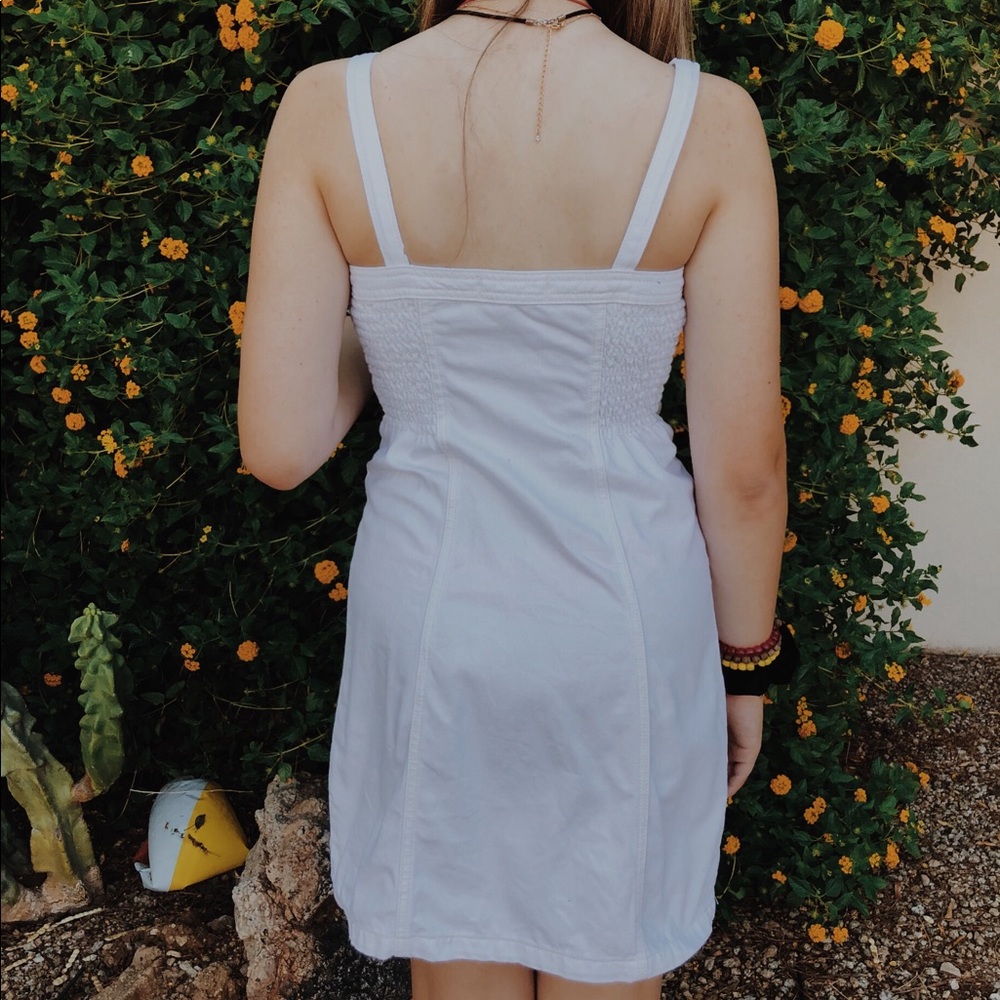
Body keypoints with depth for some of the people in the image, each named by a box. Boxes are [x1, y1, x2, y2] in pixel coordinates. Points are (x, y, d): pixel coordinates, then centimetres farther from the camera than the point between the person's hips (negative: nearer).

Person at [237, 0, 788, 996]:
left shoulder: (328, 105, -12)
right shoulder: (708, 118, -13)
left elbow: (279, 448, -11)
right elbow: (744, 468, -9)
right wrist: (745, 661, 7)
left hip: (432, 618, 1)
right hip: (626, 628, 0)